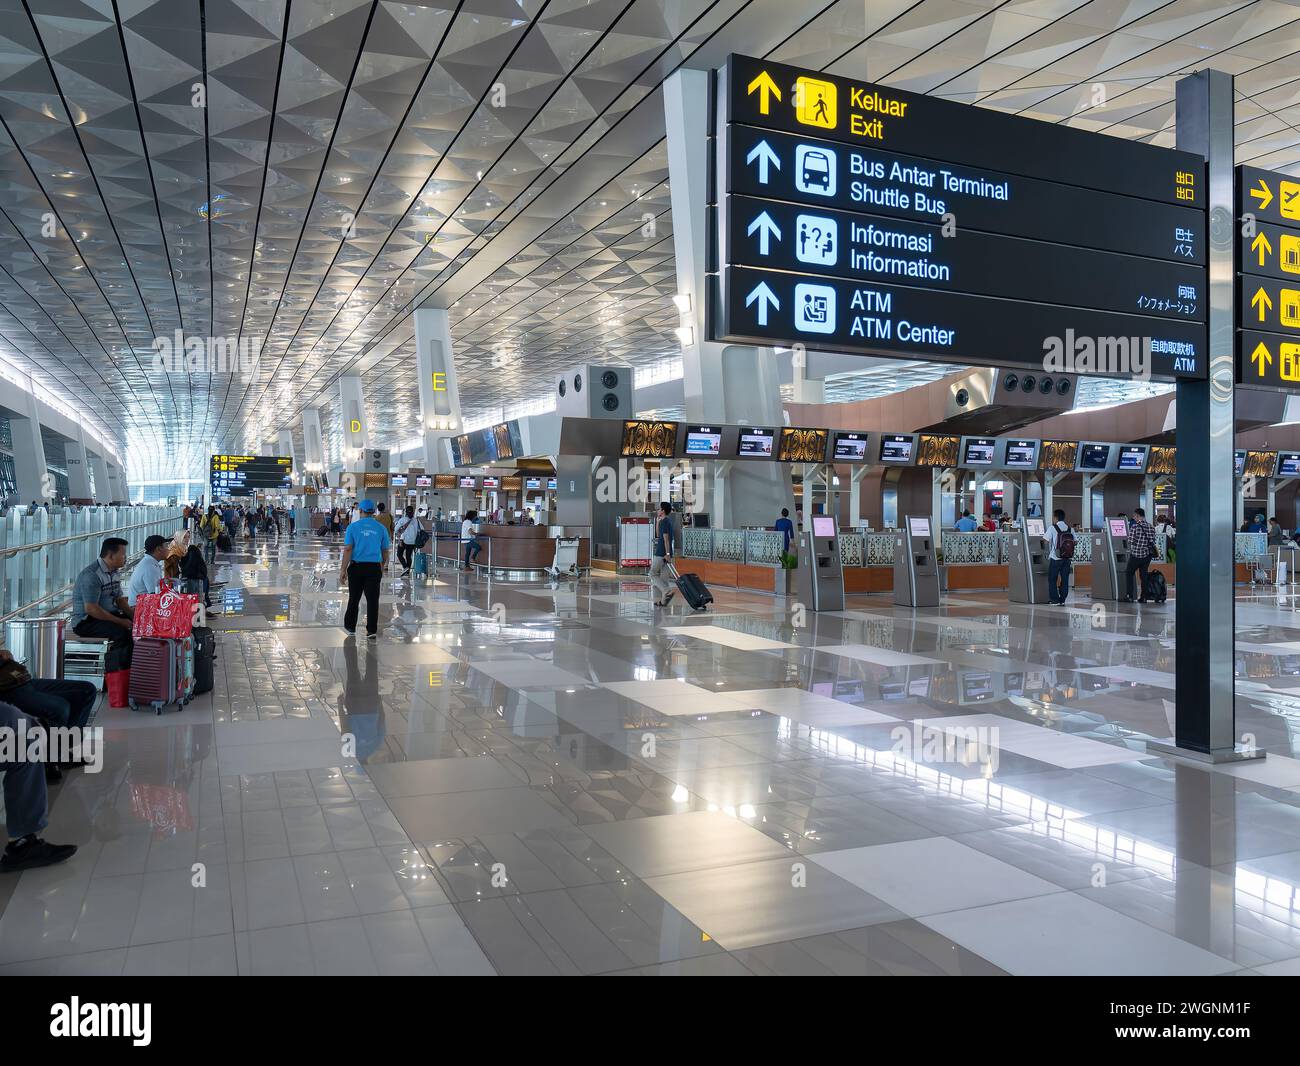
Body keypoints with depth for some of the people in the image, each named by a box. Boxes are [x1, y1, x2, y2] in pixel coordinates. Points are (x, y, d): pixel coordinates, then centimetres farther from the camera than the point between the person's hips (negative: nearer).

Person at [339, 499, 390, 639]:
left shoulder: (353, 526, -3)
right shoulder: (381, 528, 2)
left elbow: (347, 550, -7)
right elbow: (385, 551, 8)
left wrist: (343, 570, -5)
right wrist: (383, 566, 25)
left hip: (356, 567, 0)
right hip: (374, 568, 0)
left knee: (354, 598, 15)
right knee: (372, 600, 2)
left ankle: (350, 625, 28)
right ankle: (372, 631, 1)